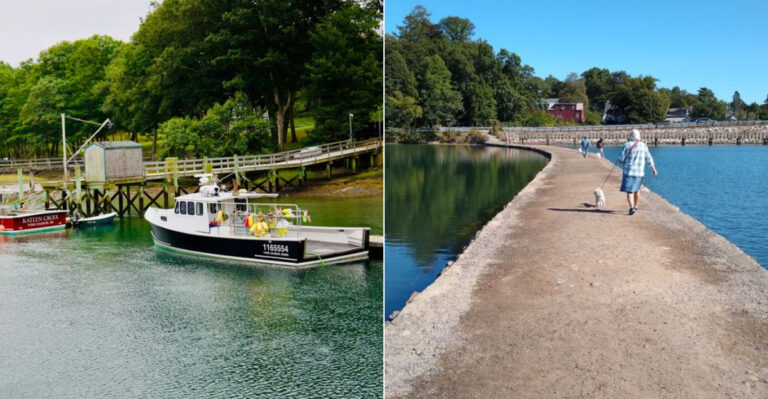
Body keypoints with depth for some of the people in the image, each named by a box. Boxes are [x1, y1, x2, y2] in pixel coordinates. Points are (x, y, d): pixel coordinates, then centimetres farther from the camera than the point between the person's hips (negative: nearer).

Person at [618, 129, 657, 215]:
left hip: (629, 171, -4)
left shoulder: (627, 145, -10)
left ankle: (632, 208, -19)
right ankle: (636, 207, 27)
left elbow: (621, 159, -9)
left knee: (629, 191, -4)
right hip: (640, 172, 5)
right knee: (636, 189, 20)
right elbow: (649, 159, 10)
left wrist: (619, 160, 15)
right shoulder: (643, 145, 4)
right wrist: (653, 169, 20)